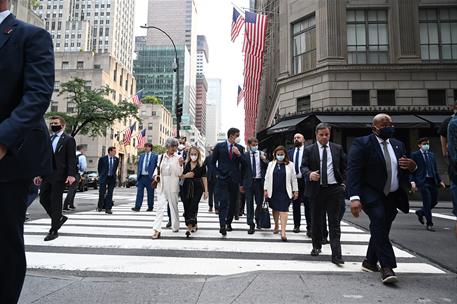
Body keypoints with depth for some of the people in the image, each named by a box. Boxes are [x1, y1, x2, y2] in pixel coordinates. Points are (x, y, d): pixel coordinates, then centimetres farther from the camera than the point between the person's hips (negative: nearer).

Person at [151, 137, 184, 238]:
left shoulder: (178, 158, -1)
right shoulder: (161, 157, 7)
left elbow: (179, 174, -5)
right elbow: (157, 168, 18)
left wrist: (180, 164, -21)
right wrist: (156, 175, -1)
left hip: (172, 186, -1)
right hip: (161, 185, 1)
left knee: (174, 206, 10)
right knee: (160, 206, -6)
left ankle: (175, 227, 26)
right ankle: (157, 229, -7)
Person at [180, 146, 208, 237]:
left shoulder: (201, 165, 0)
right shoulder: (185, 164, 6)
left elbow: (204, 178, 2)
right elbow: (181, 177, 11)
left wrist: (206, 191, 0)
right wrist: (185, 175, -11)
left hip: (197, 188, -3)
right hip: (186, 188, 3)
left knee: (193, 207, -11)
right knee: (187, 208, 7)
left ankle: (189, 228, -11)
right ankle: (194, 225, 25)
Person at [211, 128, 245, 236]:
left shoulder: (240, 148, 8)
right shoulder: (219, 146, 3)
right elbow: (213, 162, 10)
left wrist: (238, 154, -11)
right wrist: (217, 173, 3)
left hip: (234, 179, 3)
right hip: (222, 179, -3)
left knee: (233, 203, 10)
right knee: (223, 202, -10)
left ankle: (228, 223, 27)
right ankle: (222, 226, -11)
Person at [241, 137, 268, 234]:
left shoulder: (262, 154, 6)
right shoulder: (245, 155, 2)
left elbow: (267, 168, 4)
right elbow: (242, 170, 2)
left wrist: (265, 161, -16)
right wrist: (242, 184, 0)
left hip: (259, 182, 1)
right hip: (249, 182, -1)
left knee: (260, 203, 8)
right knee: (249, 204, 1)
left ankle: (257, 218, 38)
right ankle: (251, 225, 9)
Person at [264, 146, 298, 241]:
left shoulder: (290, 164, 3)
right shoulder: (271, 164, 8)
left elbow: (294, 179, 3)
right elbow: (267, 177, 8)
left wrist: (295, 191, 1)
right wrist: (265, 189, 3)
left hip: (285, 192, -3)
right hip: (273, 192, 3)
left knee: (283, 211, -8)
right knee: (275, 209, 14)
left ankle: (283, 232, -7)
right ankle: (276, 226, 35)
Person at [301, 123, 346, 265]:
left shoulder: (338, 148, 9)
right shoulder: (309, 150, 3)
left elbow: (343, 167, 13)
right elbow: (303, 167, -2)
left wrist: (343, 183, 4)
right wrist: (309, 174, -23)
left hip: (334, 189, 0)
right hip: (316, 189, 0)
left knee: (334, 222, -3)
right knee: (316, 220, 12)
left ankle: (336, 254, -2)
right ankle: (316, 246, 30)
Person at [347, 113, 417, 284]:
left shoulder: (398, 145, 12)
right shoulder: (362, 143, -9)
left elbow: (405, 170, 20)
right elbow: (353, 172, -17)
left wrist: (412, 166, -5)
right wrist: (354, 198, -28)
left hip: (392, 196, 6)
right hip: (370, 193, -6)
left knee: (381, 228, 11)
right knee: (379, 220, -26)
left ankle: (370, 262, 28)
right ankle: (386, 267, -20)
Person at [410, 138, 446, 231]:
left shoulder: (431, 154, 17)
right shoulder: (415, 155, -1)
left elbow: (435, 169, 19)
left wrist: (440, 181, 12)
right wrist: (413, 181, -15)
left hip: (433, 181, 6)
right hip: (422, 181, -6)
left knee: (434, 201, 9)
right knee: (427, 202, -6)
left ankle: (420, 212, 33)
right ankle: (429, 224, 3)